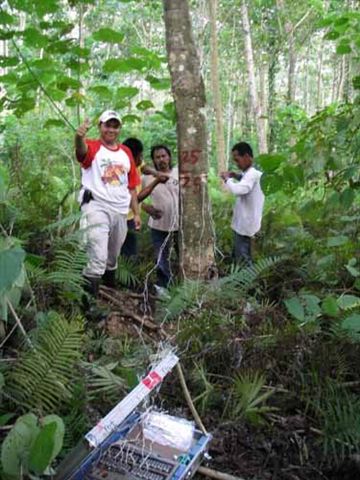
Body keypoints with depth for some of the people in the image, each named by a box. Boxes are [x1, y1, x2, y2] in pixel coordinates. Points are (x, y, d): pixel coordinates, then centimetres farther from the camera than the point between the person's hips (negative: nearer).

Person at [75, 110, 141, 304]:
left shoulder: (126, 152, 15)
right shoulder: (93, 147, -2)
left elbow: (131, 186, 16)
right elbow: (82, 150, -29)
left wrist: (136, 213, 12)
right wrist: (79, 137, -52)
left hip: (120, 211, 6)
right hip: (96, 207, -6)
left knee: (112, 257, 19)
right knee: (98, 257, -15)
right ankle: (89, 303, -10)